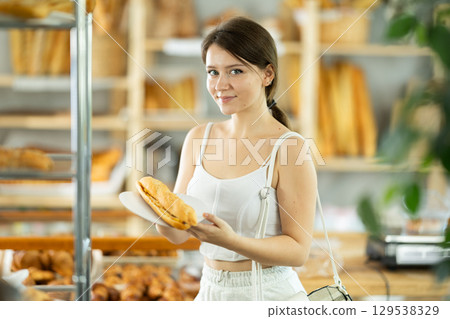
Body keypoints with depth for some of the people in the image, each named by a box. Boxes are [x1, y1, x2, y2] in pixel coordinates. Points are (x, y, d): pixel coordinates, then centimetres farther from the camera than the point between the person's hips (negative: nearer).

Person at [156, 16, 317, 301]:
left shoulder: (289, 148, -15)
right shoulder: (199, 138, 2)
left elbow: (298, 250, -15)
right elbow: (179, 232, 4)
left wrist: (230, 240, -29)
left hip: (270, 297, -5)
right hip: (211, 291, 5)